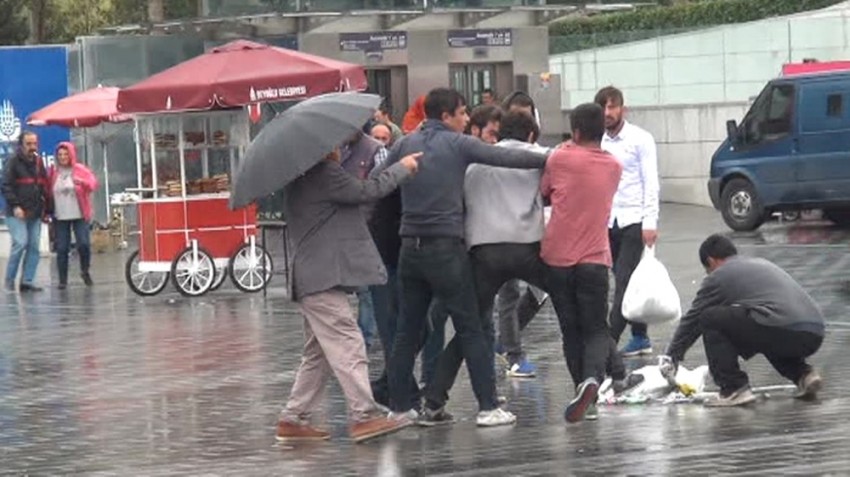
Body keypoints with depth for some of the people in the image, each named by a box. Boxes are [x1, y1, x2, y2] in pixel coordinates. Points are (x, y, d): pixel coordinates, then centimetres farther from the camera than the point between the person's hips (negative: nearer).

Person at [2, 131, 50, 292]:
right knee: (20, 243, -14)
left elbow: (44, 187, 19)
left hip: (35, 213, 6)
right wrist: (15, 206, -20)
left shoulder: (38, 163, 15)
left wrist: (46, 210, 12)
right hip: (17, 213, -6)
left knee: (33, 246, 2)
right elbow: (6, 186, -10)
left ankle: (27, 281, 6)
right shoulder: (13, 162, -4)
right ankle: (9, 279, -1)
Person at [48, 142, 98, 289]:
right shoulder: (53, 172, 6)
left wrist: (83, 182, -30)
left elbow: (93, 183, -9)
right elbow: (48, 192, 10)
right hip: (60, 217, 1)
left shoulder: (80, 170, 1)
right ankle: (62, 280, 7)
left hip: (80, 215, -1)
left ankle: (85, 271, 15)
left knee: (84, 244, -10)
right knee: (62, 249, 0)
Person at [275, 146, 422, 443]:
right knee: (348, 347, -12)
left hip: (314, 280, 11)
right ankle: (363, 415, -16)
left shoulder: (302, 176, 18)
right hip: (324, 278, -11)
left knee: (318, 353, 14)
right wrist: (402, 168, -1)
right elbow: (365, 192, -12)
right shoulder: (324, 173, -13)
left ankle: (294, 419, 14)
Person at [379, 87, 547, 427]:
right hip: (446, 247, -5)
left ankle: (398, 406, 12)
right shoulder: (458, 144, -5)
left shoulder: (407, 144, 9)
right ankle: (488, 406, -1)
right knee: (470, 330, 0)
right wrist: (548, 160, -4)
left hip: (410, 247, 5)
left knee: (408, 331, 11)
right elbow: (505, 158, -10)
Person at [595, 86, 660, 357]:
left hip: (633, 219, -5)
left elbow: (651, 182, -7)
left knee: (624, 281, -11)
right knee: (625, 282, 10)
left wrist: (650, 223, -13)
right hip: (607, 220, 5)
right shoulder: (598, 142, 8)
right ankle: (640, 337, 19)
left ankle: (610, 340, -16)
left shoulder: (640, 139, -5)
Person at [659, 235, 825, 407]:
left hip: (782, 331, -8)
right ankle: (803, 374, 15)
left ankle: (734, 389, 3)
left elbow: (692, 320, 20)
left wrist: (671, 358, 34)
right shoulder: (763, 264, 34)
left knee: (709, 318, 8)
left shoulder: (718, 276, 12)